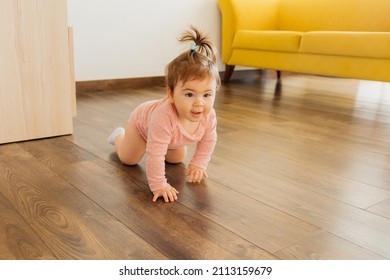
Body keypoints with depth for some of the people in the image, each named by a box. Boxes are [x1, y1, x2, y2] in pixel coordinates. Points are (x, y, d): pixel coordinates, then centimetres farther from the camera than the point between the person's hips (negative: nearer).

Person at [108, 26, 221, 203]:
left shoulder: (208, 115, -36)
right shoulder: (164, 115, -54)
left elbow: (208, 140, -15)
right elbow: (155, 154, -49)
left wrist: (198, 164, -15)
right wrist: (158, 185, -47)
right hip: (142, 122, -4)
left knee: (177, 160, 24)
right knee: (128, 159, 18)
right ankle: (120, 136, 46)